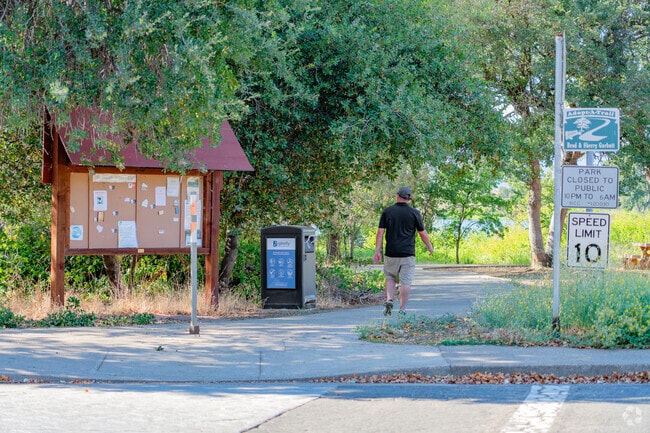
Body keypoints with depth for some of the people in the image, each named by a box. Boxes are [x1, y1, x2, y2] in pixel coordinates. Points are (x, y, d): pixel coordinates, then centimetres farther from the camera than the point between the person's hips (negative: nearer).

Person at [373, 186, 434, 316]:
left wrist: (377, 250, 0)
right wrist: (430, 247, 19)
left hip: (391, 253, 1)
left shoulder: (387, 211, 2)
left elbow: (380, 232, -2)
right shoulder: (414, 213, -1)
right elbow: (423, 233, 3)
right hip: (408, 254, -1)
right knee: (405, 282, 2)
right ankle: (402, 309, 0)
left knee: (390, 278, 17)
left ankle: (389, 300, -4)